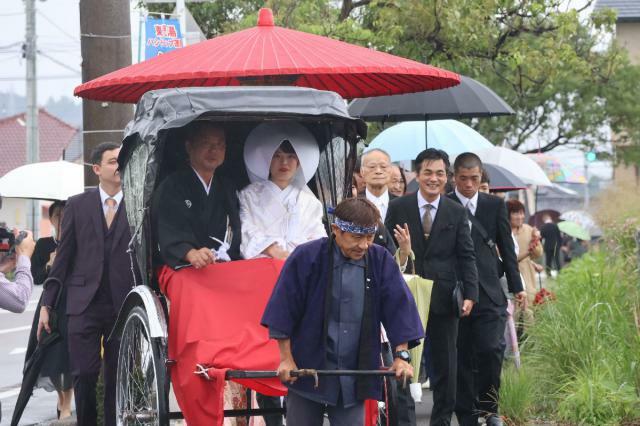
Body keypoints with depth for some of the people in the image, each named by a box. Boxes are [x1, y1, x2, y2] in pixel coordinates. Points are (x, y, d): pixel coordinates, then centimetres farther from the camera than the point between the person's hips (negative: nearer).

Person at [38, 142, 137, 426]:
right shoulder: (77, 205, 8)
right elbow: (63, 256, 8)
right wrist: (47, 304, 3)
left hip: (123, 306, 0)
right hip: (84, 304, 0)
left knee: (116, 378, 4)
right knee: (84, 375, -6)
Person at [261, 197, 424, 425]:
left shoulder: (381, 261, -1)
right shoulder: (307, 258, -8)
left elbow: (399, 309, 1)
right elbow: (283, 312, -5)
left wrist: (401, 355, -6)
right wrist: (286, 358, -6)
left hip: (354, 378, 2)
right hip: (306, 370, -2)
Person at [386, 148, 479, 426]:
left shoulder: (457, 213, 5)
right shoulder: (398, 208, 2)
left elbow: (466, 257, 3)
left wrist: (470, 294, -8)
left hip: (443, 298, 1)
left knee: (445, 363, 6)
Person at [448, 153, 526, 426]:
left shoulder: (495, 205, 9)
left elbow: (506, 248, 12)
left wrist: (516, 287, 11)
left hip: (489, 293, 1)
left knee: (491, 349, -11)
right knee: (462, 357, 3)